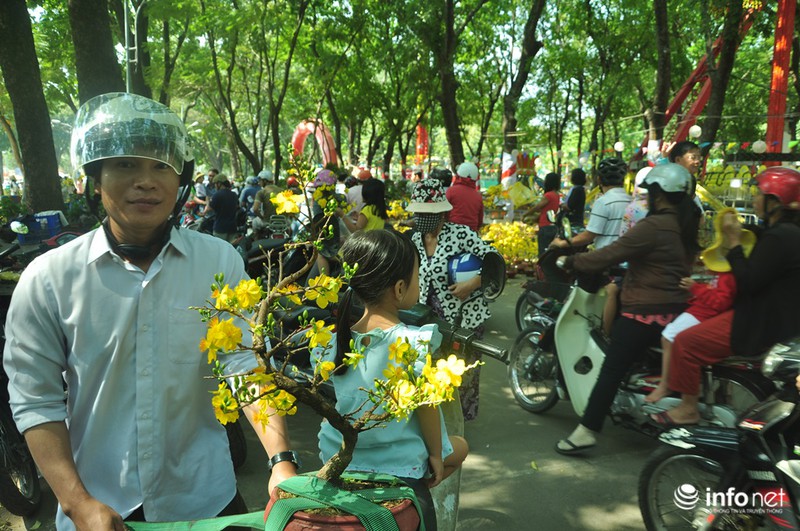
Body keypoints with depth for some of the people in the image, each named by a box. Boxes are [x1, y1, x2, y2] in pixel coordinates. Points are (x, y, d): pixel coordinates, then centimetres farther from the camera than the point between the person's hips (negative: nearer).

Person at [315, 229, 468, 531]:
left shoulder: (331, 341, -9)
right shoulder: (414, 342, -23)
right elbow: (426, 407, -13)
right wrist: (437, 455, 3)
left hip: (339, 459, 5)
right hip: (398, 469, -5)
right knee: (459, 448, 24)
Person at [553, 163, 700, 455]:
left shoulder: (654, 226, -19)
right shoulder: (686, 225, 9)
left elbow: (610, 255, -19)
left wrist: (570, 261, -8)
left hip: (645, 311, -9)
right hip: (676, 308, 9)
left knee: (611, 369, -6)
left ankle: (587, 431, -4)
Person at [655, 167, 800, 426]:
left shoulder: (779, 237, -24)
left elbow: (747, 282, -25)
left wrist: (734, 242, -18)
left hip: (765, 326, -11)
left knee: (686, 342, -12)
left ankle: (688, 408, 2)